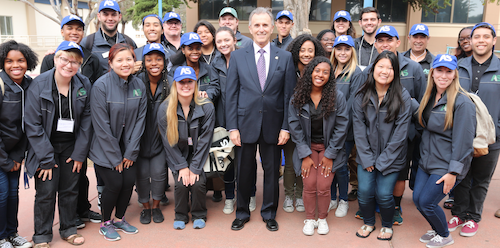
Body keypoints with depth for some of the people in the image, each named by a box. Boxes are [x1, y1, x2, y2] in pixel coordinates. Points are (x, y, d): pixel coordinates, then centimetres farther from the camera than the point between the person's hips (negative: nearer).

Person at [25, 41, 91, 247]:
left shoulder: (84, 85, -5)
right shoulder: (39, 85, -13)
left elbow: (86, 120, -2)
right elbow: (32, 124, -12)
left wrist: (79, 153, -4)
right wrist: (46, 158, -13)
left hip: (71, 147, 3)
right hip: (46, 147, -3)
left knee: (70, 190, 11)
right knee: (46, 192, 0)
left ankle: (68, 228, 30)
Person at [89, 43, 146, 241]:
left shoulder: (139, 85, -2)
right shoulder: (101, 85, -16)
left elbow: (140, 119, 0)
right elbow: (101, 125, -16)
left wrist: (131, 152, -4)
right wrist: (115, 157, -13)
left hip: (128, 146, 5)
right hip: (105, 148, -4)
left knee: (129, 181, 0)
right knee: (114, 184, -7)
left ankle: (119, 219, 26)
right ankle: (105, 223, 18)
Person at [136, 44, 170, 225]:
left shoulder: (170, 83, -7)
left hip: (161, 137, 0)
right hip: (141, 136, 0)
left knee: (158, 172, -4)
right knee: (142, 173, 1)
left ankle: (156, 206, 23)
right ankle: (145, 207, 26)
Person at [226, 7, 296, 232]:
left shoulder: (285, 57, 3)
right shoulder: (237, 57, 3)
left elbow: (289, 95, 2)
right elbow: (231, 95, 1)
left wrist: (286, 127, -4)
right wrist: (232, 127, -5)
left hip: (273, 125, 0)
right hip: (246, 123, 0)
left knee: (272, 171, 11)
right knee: (244, 171, 9)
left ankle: (269, 214, 30)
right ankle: (242, 213, 29)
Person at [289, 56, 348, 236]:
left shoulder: (337, 96, -10)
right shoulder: (297, 97, -6)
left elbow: (341, 127, -6)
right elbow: (295, 127, -3)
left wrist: (329, 154, -7)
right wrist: (305, 155, -7)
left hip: (328, 147, -1)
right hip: (307, 146, 1)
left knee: (323, 186, -9)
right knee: (309, 185, -8)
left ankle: (322, 218, 19)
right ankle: (309, 219, 18)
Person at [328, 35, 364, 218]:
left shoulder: (356, 73, -6)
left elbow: (352, 102, -12)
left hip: (345, 129, -5)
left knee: (340, 166, 1)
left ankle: (343, 201, 21)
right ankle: (332, 199, 26)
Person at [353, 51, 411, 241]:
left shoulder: (403, 97, -10)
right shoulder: (362, 96, -3)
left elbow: (400, 134, -10)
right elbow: (359, 130, -2)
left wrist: (382, 161, -10)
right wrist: (367, 159, -6)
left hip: (391, 157, -2)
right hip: (367, 155, 2)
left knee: (383, 193, -7)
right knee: (364, 191, -5)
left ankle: (387, 225, 25)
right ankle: (368, 222, 26)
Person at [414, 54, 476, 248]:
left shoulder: (462, 102, -16)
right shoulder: (430, 97, 7)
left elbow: (463, 141, -18)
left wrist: (453, 172, -18)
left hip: (446, 165, -7)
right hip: (427, 160, 7)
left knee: (427, 202, -4)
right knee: (417, 199, 7)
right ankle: (436, 230, 34)